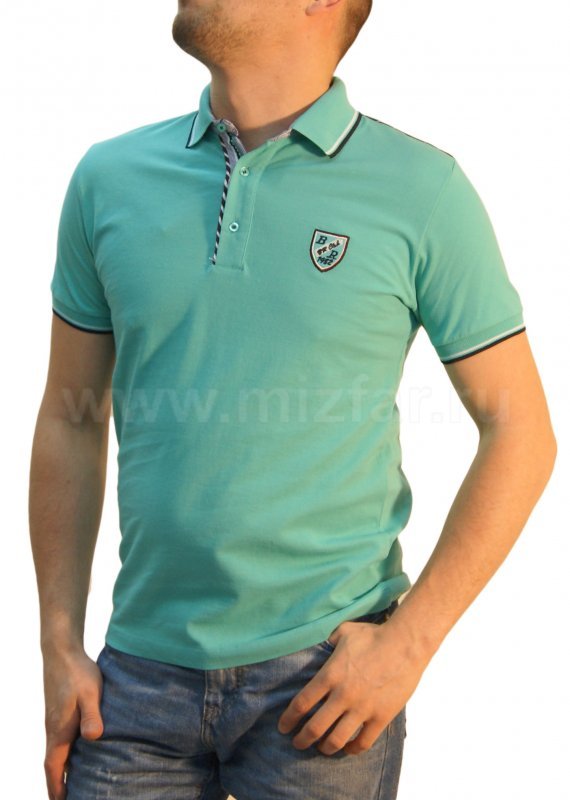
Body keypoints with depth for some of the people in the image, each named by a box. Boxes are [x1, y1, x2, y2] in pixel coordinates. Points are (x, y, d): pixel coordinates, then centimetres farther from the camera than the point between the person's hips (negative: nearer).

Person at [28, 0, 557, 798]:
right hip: (144, 666, 3)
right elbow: (71, 420, 9)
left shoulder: (421, 187, -6)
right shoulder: (109, 177, 3)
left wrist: (408, 644, -9)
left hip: (323, 673, -2)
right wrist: (60, 648, 6)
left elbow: (521, 432, -4)